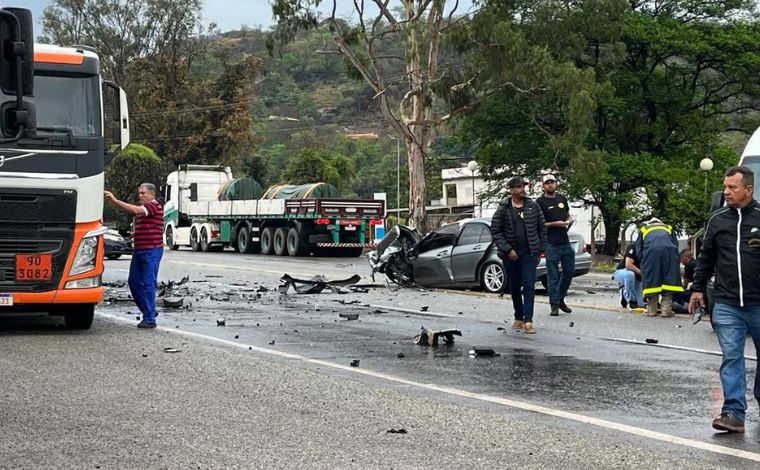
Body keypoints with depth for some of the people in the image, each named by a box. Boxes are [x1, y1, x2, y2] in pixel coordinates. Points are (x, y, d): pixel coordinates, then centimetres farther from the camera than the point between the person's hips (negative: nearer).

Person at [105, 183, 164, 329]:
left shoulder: (154, 206, -12)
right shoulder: (143, 208, 21)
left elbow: (135, 210, -24)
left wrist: (115, 200, -26)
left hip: (151, 251, -10)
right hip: (139, 250, 10)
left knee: (148, 283, -8)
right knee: (134, 282, 10)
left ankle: (150, 319, -5)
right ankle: (149, 311, 23)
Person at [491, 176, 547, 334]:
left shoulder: (533, 206, 1)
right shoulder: (503, 209, -3)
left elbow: (542, 228, 7)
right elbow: (495, 231, -4)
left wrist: (540, 248, 1)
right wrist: (507, 250, -11)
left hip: (530, 253, -1)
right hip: (511, 254, 1)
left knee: (529, 285, -10)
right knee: (514, 287, 9)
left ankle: (528, 320, -13)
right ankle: (518, 318, 23)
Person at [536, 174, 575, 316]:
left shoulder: (562, 199, 15)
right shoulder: (540, 202, -3)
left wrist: (569, 221, 2)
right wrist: (554, 224, -17)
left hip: (565, 242, 6)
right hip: (551, 244, -6)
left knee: (569, 272, 11)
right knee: (553, 275, -3)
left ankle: (560, 299, 26)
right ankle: (554, 305, 0)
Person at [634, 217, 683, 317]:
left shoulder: (643, 230, 33)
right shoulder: (669, 229, 36)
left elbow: (639, 251, 23)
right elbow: (676, 245, 26)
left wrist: (644, 263, 29)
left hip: (651, 252, -1)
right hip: (669, 251, 1)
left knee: (651, 281, 6)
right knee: (669, 279, 6)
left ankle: (652, 310, 8)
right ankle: (666, 310, 2)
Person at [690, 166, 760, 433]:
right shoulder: (717, 220, 7)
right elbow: (706, 257, 16)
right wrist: (698, 288, 11)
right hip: (726, 304, 2)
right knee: (731, 358, -3)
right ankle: (734, 413, -4)